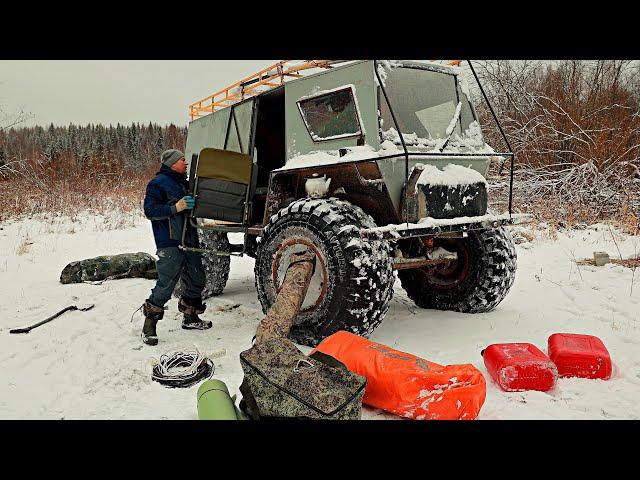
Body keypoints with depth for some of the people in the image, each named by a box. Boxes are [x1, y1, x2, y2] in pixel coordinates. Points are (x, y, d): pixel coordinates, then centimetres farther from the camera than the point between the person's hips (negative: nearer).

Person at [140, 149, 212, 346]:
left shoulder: (183, 183, 20)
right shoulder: (158, 183, -6)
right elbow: (150, 210, -14)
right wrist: (175, 207, -21)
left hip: (189, 240, 9)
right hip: (170, 244, -9)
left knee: (196, 279, 13)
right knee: (166, 284, -10)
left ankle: (190, 318, 30)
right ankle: (149, 326, 1)